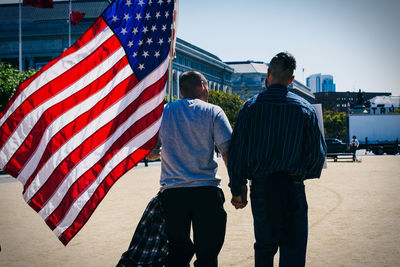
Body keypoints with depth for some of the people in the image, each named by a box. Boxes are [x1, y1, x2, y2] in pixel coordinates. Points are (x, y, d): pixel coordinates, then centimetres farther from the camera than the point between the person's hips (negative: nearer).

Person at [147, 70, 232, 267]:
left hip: (172, 192, 2)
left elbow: (150, 153, 12)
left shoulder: (164, 111, 8)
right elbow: (228, 151, -5)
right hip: (205, 191, -2)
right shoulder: (213, 112, 2)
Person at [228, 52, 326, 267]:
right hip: (293, 189, -1)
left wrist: (237, 189, 5)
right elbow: (318, 152, 1)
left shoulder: (251, 106, 0)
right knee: (293, 249, 2)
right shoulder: (305, 108, 0)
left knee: (264, 246, 16)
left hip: (260, 187, 1)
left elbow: (236, 151, -2)